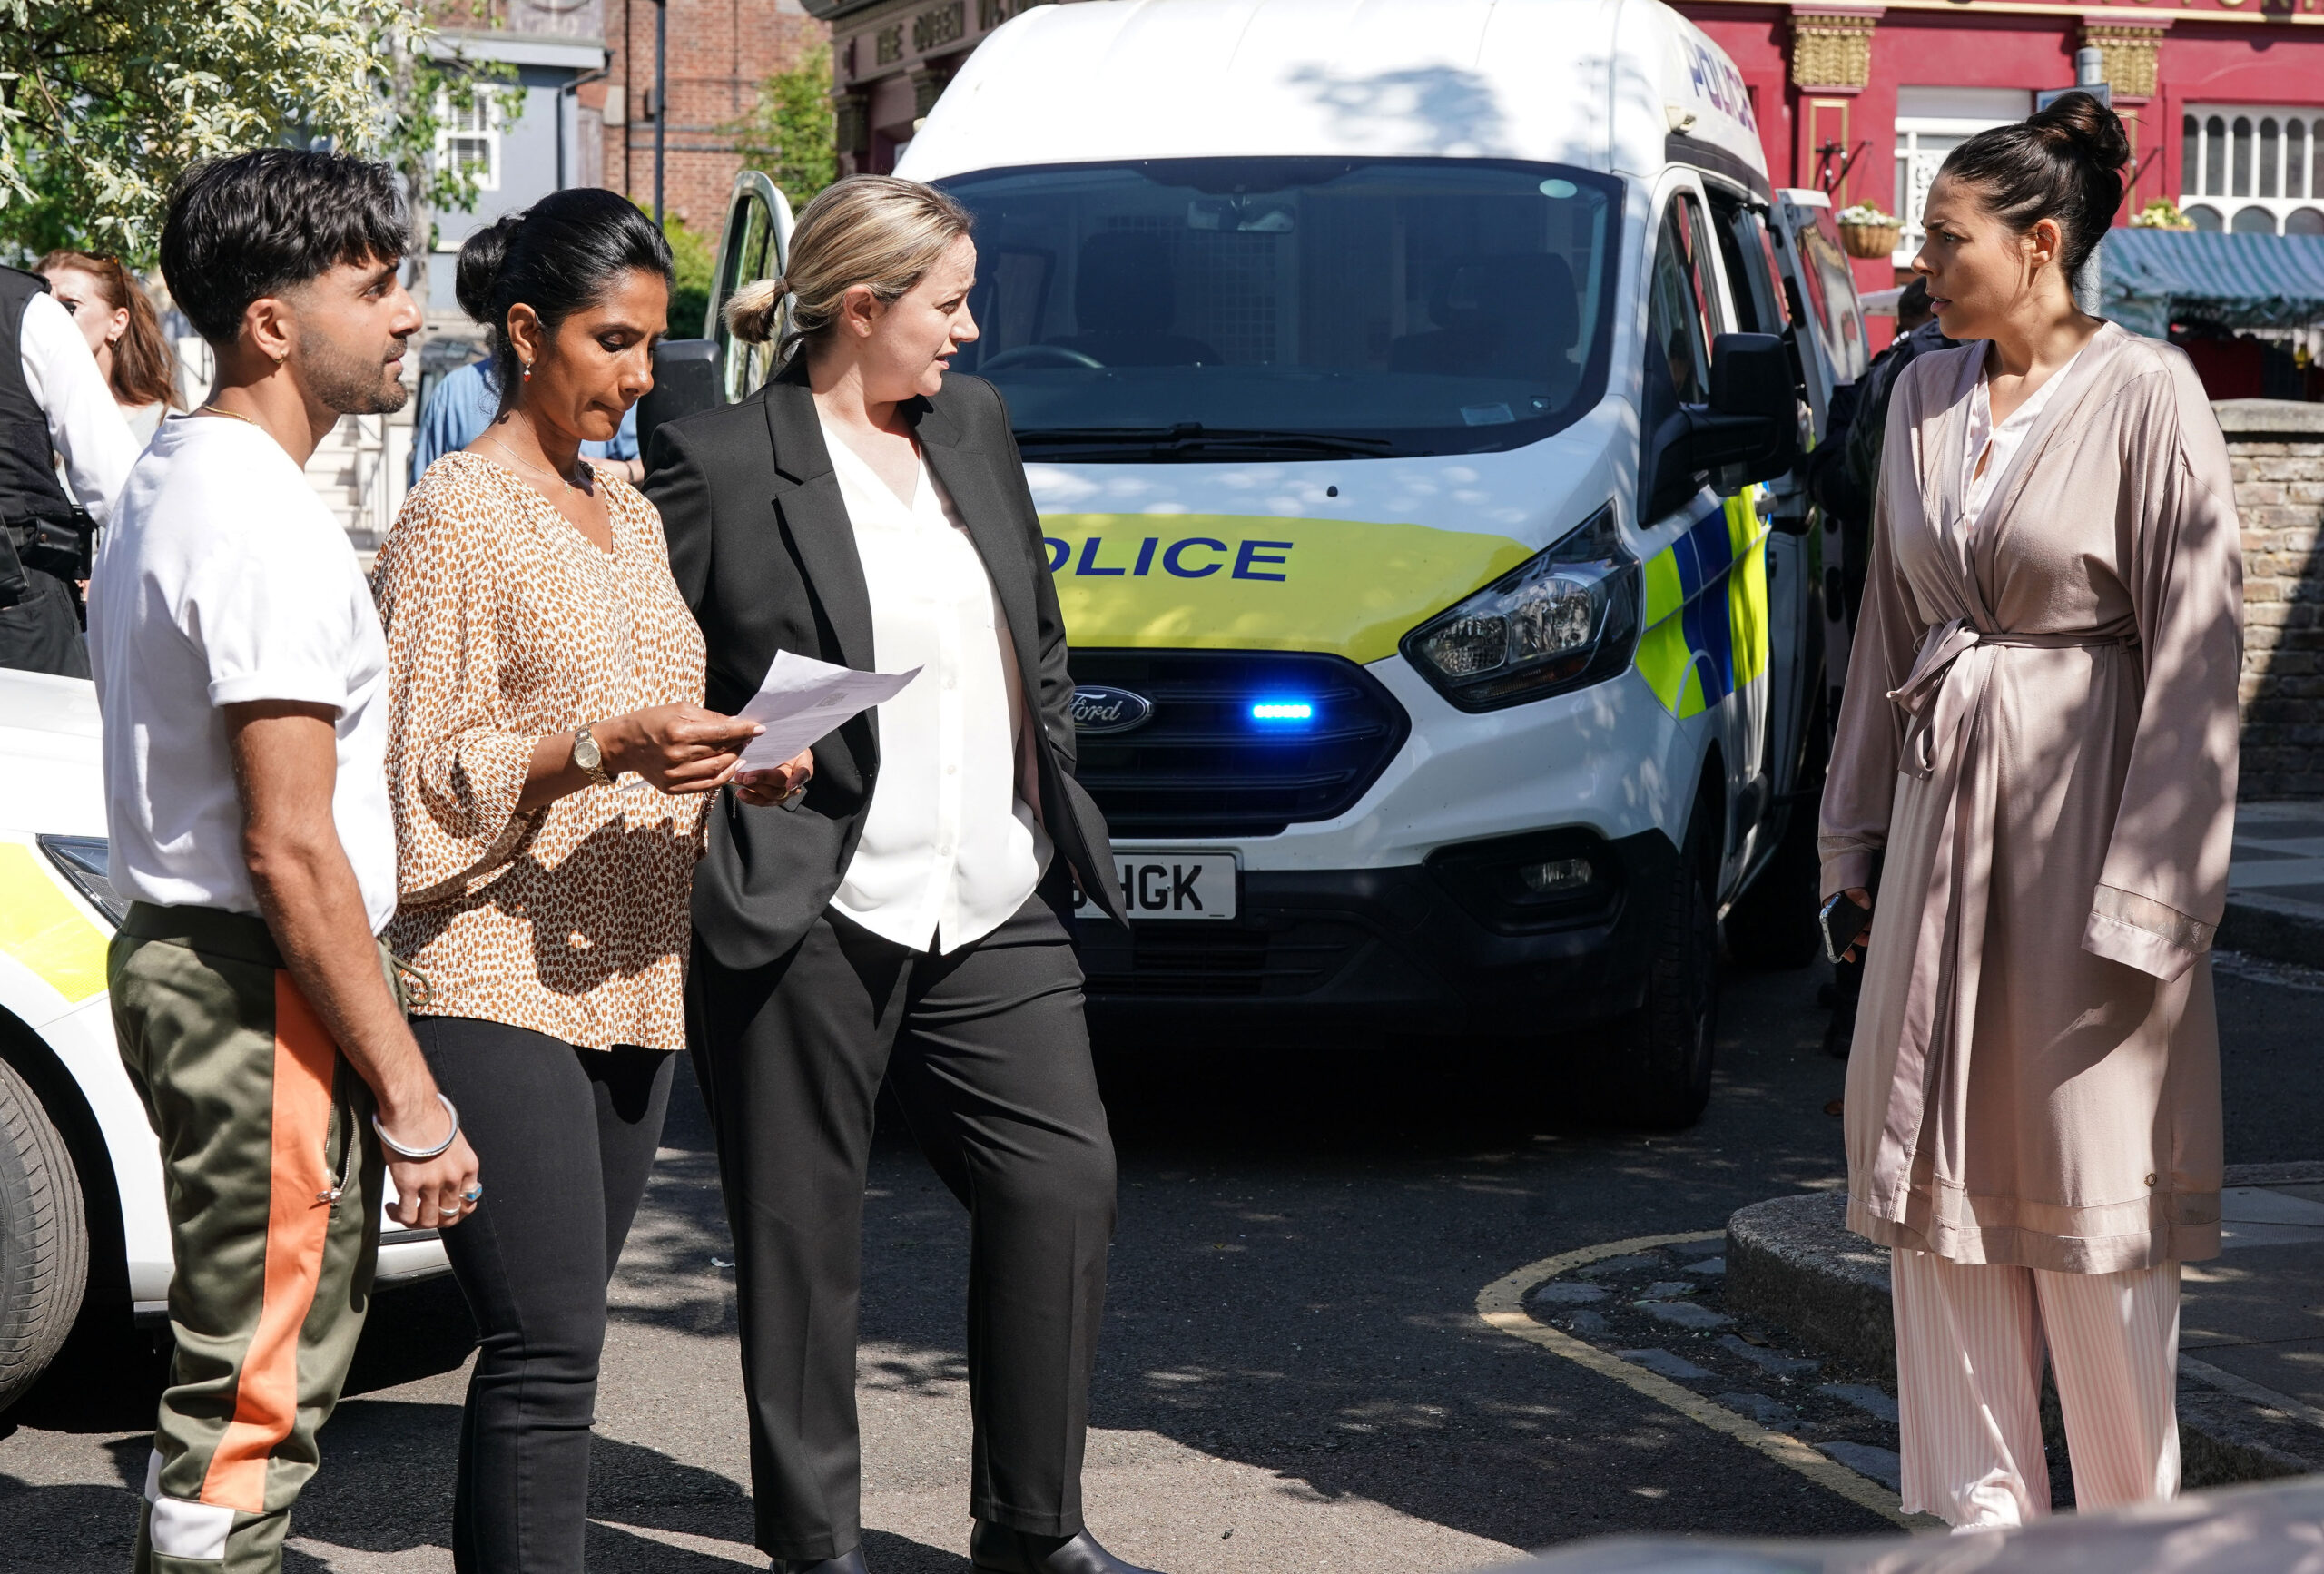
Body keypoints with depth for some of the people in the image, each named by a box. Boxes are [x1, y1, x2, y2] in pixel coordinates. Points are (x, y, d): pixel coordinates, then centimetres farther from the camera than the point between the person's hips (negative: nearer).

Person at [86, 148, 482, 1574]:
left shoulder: (171, 483, 14)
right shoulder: (265, 524, -19)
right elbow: (290, 847, -23)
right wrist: (411, 1096, -19)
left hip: (180, 956, 11)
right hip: (263, 988, -11)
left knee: (241, 1367, 19)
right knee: (256, 1395, -5)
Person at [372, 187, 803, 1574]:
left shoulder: (633, 519, 19)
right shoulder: (454, 515, -5)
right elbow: (424, 777, -9)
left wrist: (731, 761, 4)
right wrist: (607, 748, -21)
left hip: (632, 984, 7)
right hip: (497, 984, -7)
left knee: (552, 1344, 7)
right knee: (549, 1351, -13)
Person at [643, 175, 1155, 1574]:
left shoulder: (974, 424, 11)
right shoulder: (716, 463, -9)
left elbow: (1041, 638, 20)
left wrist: (1050, 803, 16)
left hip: (994, 909, 6)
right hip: (804, 919, -6)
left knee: (1065, 1183, 3)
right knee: (804, 1235, 4)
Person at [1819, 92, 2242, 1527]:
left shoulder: (2146, 395, -10)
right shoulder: (1926, 395, 9)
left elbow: (2199, 651, -11)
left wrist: (2145, 893, -15)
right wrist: (1862, 830, 15)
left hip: (2084, 808, -6)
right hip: (1945, 805, 6)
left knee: (2096, 1189, 0)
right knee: (1939, 1183, 8)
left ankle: (2132, 1526, 14)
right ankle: (1982, 1512, 19)